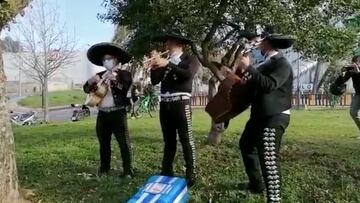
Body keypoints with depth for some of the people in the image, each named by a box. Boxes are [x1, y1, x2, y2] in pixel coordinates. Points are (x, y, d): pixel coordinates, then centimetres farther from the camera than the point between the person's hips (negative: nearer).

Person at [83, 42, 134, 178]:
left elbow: (127, 89, -15)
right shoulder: (99, 76, 13)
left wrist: (115, 80, -28)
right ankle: (104, 169, 24)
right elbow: (86, 89, 8)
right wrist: (91, 81, -13)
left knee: (124, 143, -3)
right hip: (102, 114, 5)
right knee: (104, 144, 13)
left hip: (118, 113, -5)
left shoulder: (124, 74, 0)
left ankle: (128, 171, 3)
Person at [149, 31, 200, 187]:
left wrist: (168, 64, -20)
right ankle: (166, 172, 20)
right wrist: (154, 67, -7)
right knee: (168, 140, 12)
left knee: (186, 139, -6)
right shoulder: (165, 61, 17)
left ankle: (191, 174, 0)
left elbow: (188, 74, -18)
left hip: (181, 103, -5)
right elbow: (154, 81, 9)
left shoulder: (190, 59, 4)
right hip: (165, 104, 5)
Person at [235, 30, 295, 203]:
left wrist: (248, 68, -24)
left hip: (274, 118, -10)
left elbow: (269, 85, -27)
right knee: (246, 144, 23)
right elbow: (256, 85, 19)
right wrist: (245, 70, 9)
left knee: (268, 159, -15)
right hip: (260, 115, 11)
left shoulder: (282, 64, -13)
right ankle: (256, 184, 38)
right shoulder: (266, 64, 14)